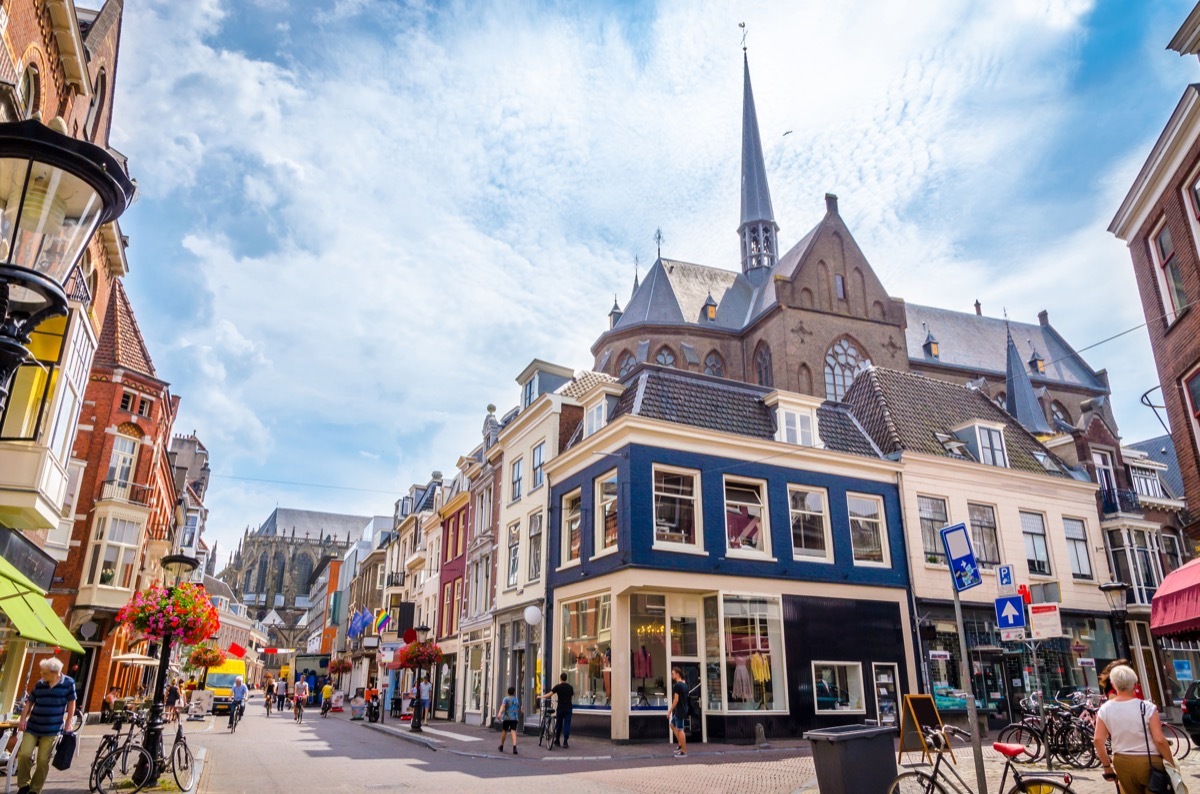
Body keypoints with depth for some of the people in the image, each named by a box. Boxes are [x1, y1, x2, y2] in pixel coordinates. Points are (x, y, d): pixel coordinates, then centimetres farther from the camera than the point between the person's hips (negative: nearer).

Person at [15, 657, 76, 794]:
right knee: (24, 754, -8)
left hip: (52, 730, -3)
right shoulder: (39, 684, 2)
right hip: (33, 726, 3)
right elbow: (29, 702, 11)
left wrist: (68, 723, -3)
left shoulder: (68, 683, -7)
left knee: (43, 760, -1)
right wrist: (23, 719, -2)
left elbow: (71, 703, 0)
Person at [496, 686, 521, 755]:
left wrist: (499, 713, -32)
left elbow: (503, 705, -17)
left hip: (506, 718, -1)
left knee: (504, 731, 16)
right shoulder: (517, 700, 15)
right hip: (514, 718, 1)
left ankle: (501, 746, 30)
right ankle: (514, 746, -30)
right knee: (513, 731, -9)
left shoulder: (506, 699, 3)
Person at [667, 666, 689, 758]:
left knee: (680, 730, -3)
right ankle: (681, 745, 22)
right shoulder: (684, 684, 11)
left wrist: (670, 711, -16)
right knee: (673, 725, 21)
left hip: (679, 710, -10)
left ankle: (684, 752, 2)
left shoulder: (677, 685, -18)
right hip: (683, 709, 10)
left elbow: (676, 699, -21)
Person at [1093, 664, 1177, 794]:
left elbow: (1098, 740, -5)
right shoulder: (1147, 707, -13)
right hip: (1149, 762, -3)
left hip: (1122, 763, 3)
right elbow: (1159, 740, -15)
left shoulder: (1104, 710, -3)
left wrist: (1107, 767, 6)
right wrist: (1172, 766, -3)